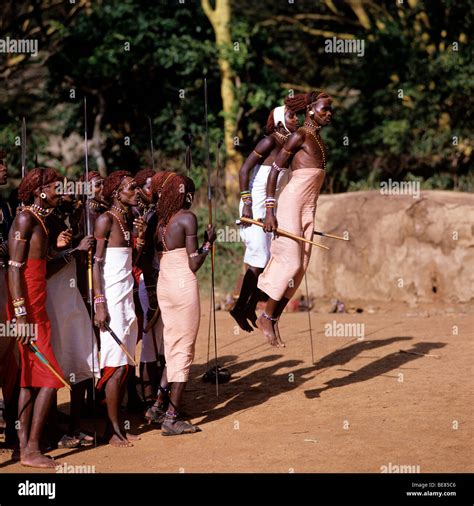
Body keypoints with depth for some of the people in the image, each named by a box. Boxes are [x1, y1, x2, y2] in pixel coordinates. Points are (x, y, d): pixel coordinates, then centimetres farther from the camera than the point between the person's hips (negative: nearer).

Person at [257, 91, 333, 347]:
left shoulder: (318, 140, 18)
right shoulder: (299, 136, -7)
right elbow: (274, 170, -10)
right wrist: (269, 211, -16)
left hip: (308, 207, 8)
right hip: (292, 201, -8)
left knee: (300, 267, 3)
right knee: (291, 262, -11)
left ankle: (274, 320, 8)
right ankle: (266, 317, 1)